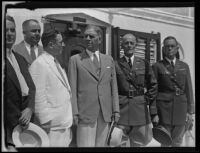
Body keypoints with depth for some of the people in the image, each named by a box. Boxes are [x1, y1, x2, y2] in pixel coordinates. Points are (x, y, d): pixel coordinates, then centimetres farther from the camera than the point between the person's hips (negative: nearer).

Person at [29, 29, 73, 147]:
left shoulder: (56, 63, 13)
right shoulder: (39, 64, -16)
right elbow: (38, 95, -19)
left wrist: (69, 116, 15)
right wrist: (45, 121, -18)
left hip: (65, 122, 9)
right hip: (52, 124, -9)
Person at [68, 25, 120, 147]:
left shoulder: (109, 60, 13)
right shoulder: (75, 60, 3)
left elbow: (113, 86, 12)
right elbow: (72, 88, -2)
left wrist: (116, 110, 5)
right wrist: (74, 113, -9)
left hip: (106, 114, 3)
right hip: (85, 113, -3)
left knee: (101, 144, 7)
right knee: (86, 144, -5)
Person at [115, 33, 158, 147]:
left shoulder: (144, 64, 8)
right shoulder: (115, 64, 2)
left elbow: (153, 86, 8)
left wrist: (154, 111, 3)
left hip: (140, 108, 2)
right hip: (121, 107, -2)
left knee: (142, 141, 3)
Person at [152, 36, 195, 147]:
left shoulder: (184, 66, 12)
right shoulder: (157, 66, 2)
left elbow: (188, 89, 10)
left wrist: (190, 111, 4)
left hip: (180, 108, 3)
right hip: (164, 107, -3)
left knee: (177, 142, 8)